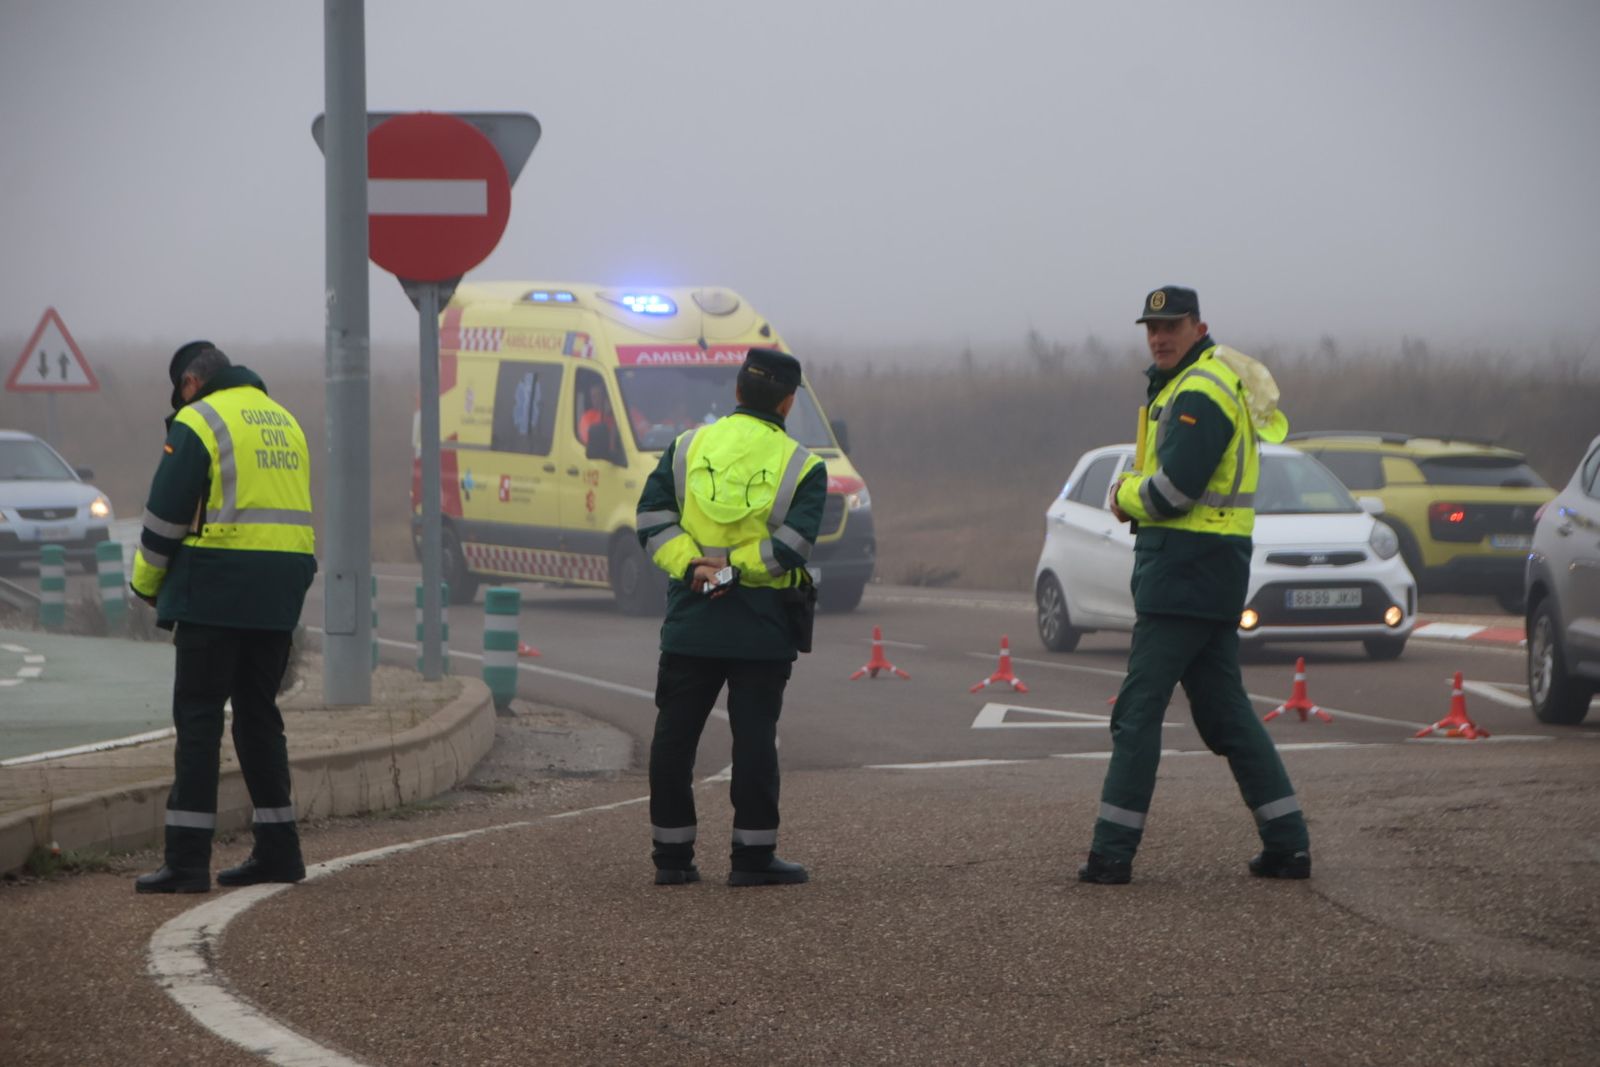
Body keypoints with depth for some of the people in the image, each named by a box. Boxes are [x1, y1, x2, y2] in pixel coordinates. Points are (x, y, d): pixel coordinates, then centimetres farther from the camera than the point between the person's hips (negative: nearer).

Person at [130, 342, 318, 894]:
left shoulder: (196, 424, -6)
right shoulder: (283, 420, 18)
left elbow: (165, 515, -8)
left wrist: (147, 583, 6)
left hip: (216, 589, -7)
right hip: (279, 597, 7)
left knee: (198, 715, -5)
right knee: (257, 713, 14)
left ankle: (188, 858, -9)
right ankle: (277, 849, 14)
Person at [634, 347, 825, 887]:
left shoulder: (687, 446, 6)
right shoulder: (802, 467, -3)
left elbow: (653, 518, -3)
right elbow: (792, 542, -14)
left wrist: (691, 565, -10)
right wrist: (738, 569, -12)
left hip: (690, 620, 3)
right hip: (762, 625, -3)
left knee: (675, 735, 8)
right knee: (754, 737, 2)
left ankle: (672, 853, 10)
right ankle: (753, 856, 1)